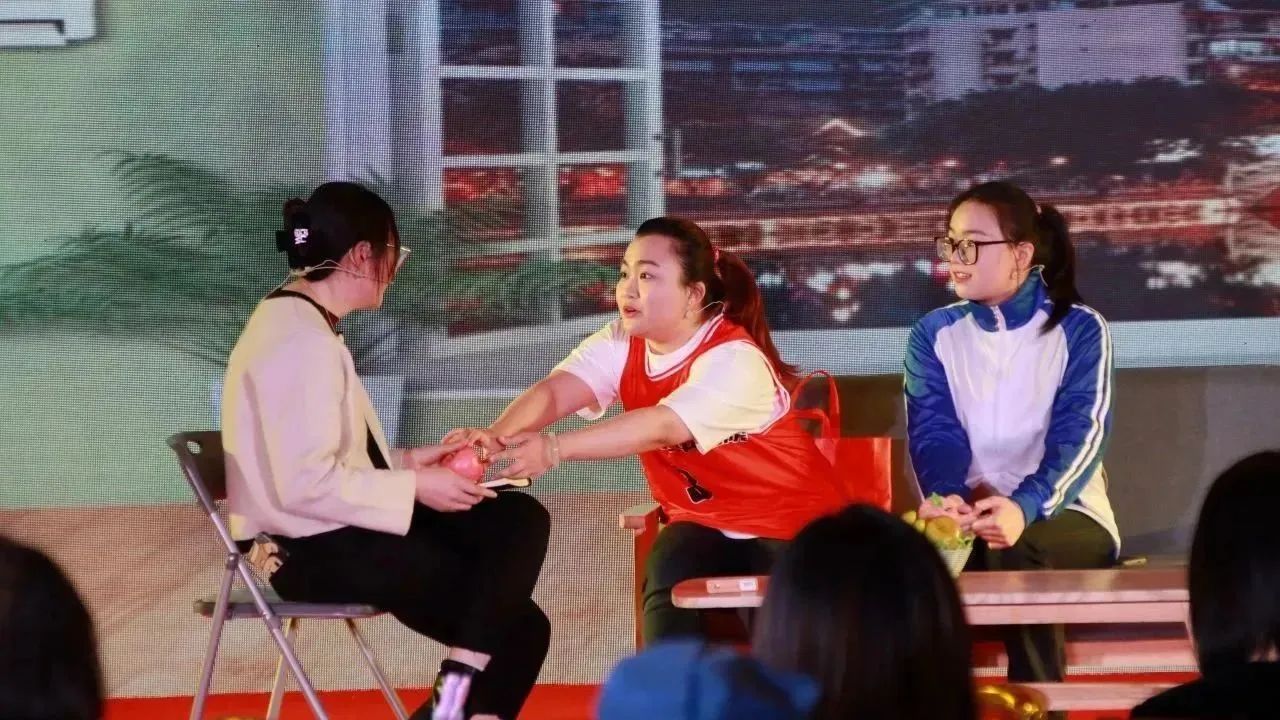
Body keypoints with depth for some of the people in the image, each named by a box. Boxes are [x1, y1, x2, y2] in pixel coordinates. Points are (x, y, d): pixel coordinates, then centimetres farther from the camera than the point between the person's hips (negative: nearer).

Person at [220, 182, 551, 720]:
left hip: (337, 530, 10)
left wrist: (405, 463, 6)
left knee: (520, 522, -2)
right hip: (314, 551, -10)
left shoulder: (299, 324, 12)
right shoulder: (301, 343, -21)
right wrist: (414, 488, -17)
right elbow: (305, 484, -27)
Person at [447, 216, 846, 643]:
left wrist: (553, 449, -51)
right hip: (704, 522, 5)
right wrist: (496, 437, -44)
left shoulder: (735, 361, -25)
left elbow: (661, 428, -40)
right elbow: (553, 390, -21)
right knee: (666, 586, -24)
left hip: (788, 520, -5)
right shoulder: (620, 344, -5)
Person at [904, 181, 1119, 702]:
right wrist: (946, 497, -29)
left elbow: (1081, 435, -13)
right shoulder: (934, 333, 8)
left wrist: (1026, 507, -34)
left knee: (1015, 549, -37)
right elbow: (934, 431, -5)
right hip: (969, 514, 2)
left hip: (1066, 517, -2)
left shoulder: (1079, 330, -1)